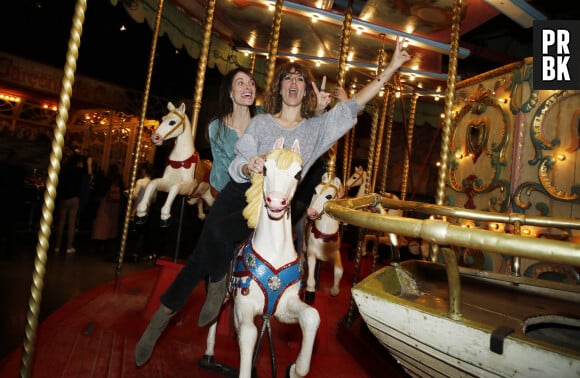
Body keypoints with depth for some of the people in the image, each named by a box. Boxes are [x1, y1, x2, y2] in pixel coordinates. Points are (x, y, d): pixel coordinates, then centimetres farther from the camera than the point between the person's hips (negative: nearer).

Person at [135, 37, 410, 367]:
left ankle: (218, 284, 6)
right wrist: (249, 166, -25)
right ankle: (162, 316, 12)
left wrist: (391, 68, -4)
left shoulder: (317, 127, 7)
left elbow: (355, 104, 1)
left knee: (218, 231, -25)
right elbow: (237, 168, -1)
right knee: (200, 254, -8)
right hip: (239, 191, 0)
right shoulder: (260, 122, 6)